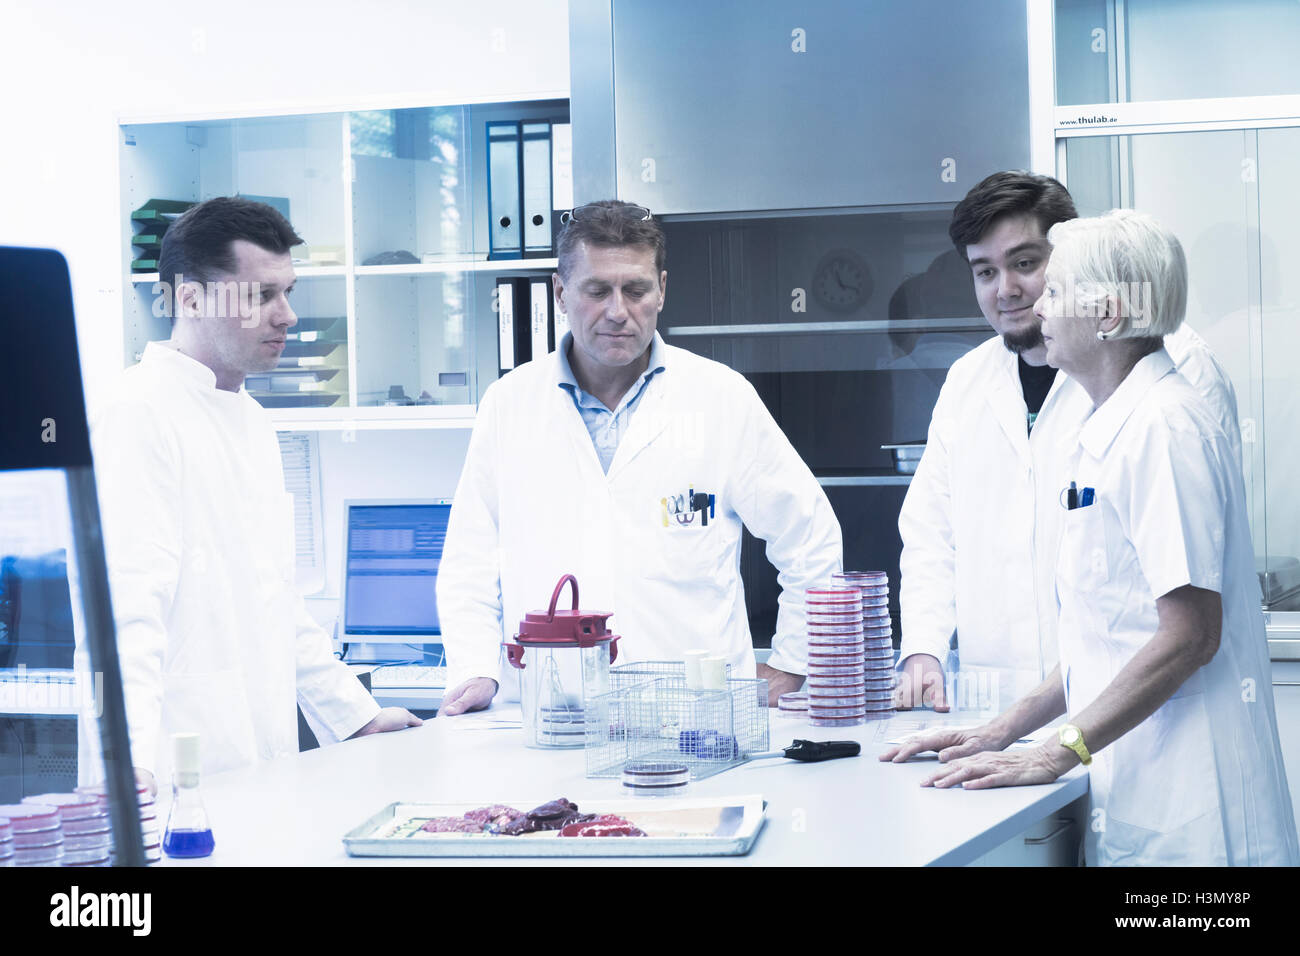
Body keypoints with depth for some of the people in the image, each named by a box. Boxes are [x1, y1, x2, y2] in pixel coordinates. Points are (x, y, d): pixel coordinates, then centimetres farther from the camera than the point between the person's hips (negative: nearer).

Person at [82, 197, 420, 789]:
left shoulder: (251, 420, 19)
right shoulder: (141, 413, -11)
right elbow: (127, 605, -20)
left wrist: (357, 715, 24)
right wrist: (129, 763, -31)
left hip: (265, 763, 8)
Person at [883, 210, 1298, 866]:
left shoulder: (1166, 427, -14)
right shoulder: (1109, 434, 16)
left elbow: (1190, 634, -20)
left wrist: (1056, 754, -18)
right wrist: (1001, 733, 13)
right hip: (1126, 796, 9)